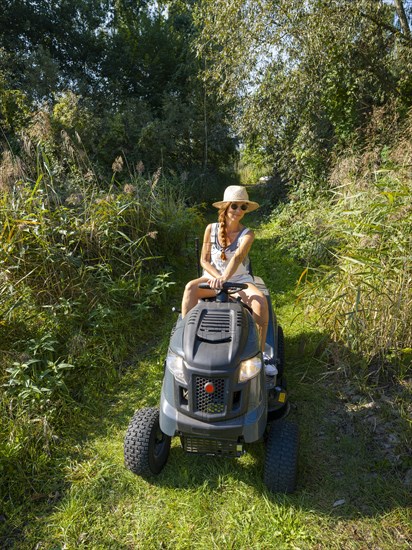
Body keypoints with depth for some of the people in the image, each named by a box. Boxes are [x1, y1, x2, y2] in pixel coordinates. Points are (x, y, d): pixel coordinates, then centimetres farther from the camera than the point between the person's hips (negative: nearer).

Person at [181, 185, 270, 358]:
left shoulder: (247, 234, -8)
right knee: (190, 287, -32)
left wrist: (225, 278, -46)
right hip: (213, 278, 1)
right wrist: (219, 277, -19)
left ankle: (261, 351, -20)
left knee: (261, 300, -31)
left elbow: (237, 257, -27)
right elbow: (204, 260, -2)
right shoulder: (211, 229, -3)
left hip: (240, 280, -1)